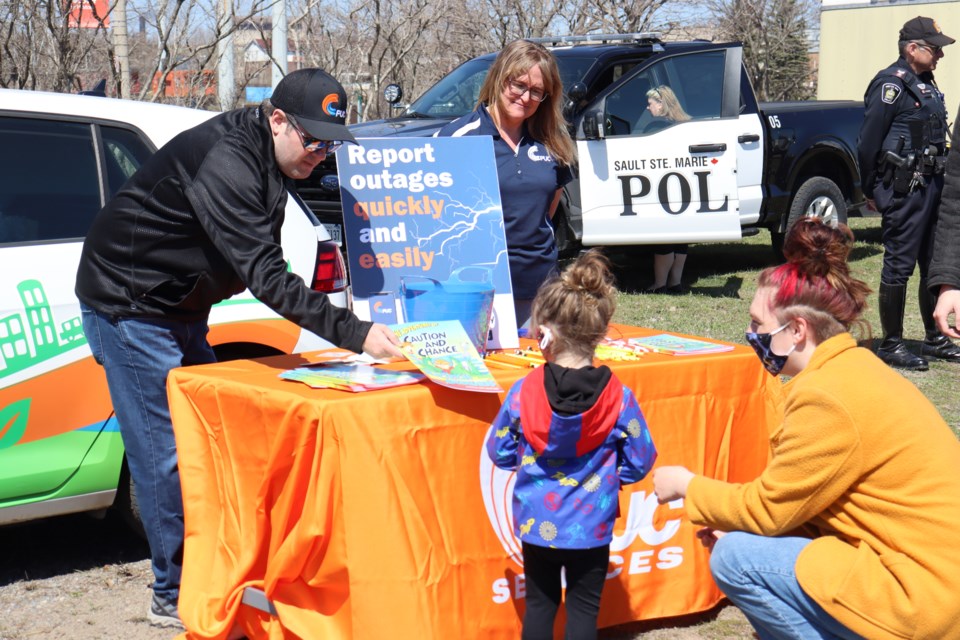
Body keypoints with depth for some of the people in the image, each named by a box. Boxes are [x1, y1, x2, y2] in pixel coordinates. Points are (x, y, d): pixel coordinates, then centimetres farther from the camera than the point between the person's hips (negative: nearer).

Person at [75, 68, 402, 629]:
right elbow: (266, 275, -37)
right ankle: (177, 596, 6)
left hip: (182, 309, 10)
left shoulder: (267, 160, 1)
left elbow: (263, 264, 10)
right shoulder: (224, 162, -29)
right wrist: (355, 333, -41)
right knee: (167, 455, -6)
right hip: (130, 308, -9)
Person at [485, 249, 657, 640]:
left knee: (539, 602, 17)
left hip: (536, 523, 1)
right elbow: (640, 462, -5)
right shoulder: (618, 398, -14)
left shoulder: (522, 392, -14)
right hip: (591, 526, -1)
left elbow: (499, 452, -2)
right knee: (583, 607, 12)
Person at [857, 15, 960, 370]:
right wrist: (870, 191, -10)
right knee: (899, 266, -3)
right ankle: (890, 345, 4)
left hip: (931, 185, 9)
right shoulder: (892, 84, -12)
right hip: (905, 190, -9)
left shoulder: (925, 84, 16)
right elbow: (869, 142, -15)